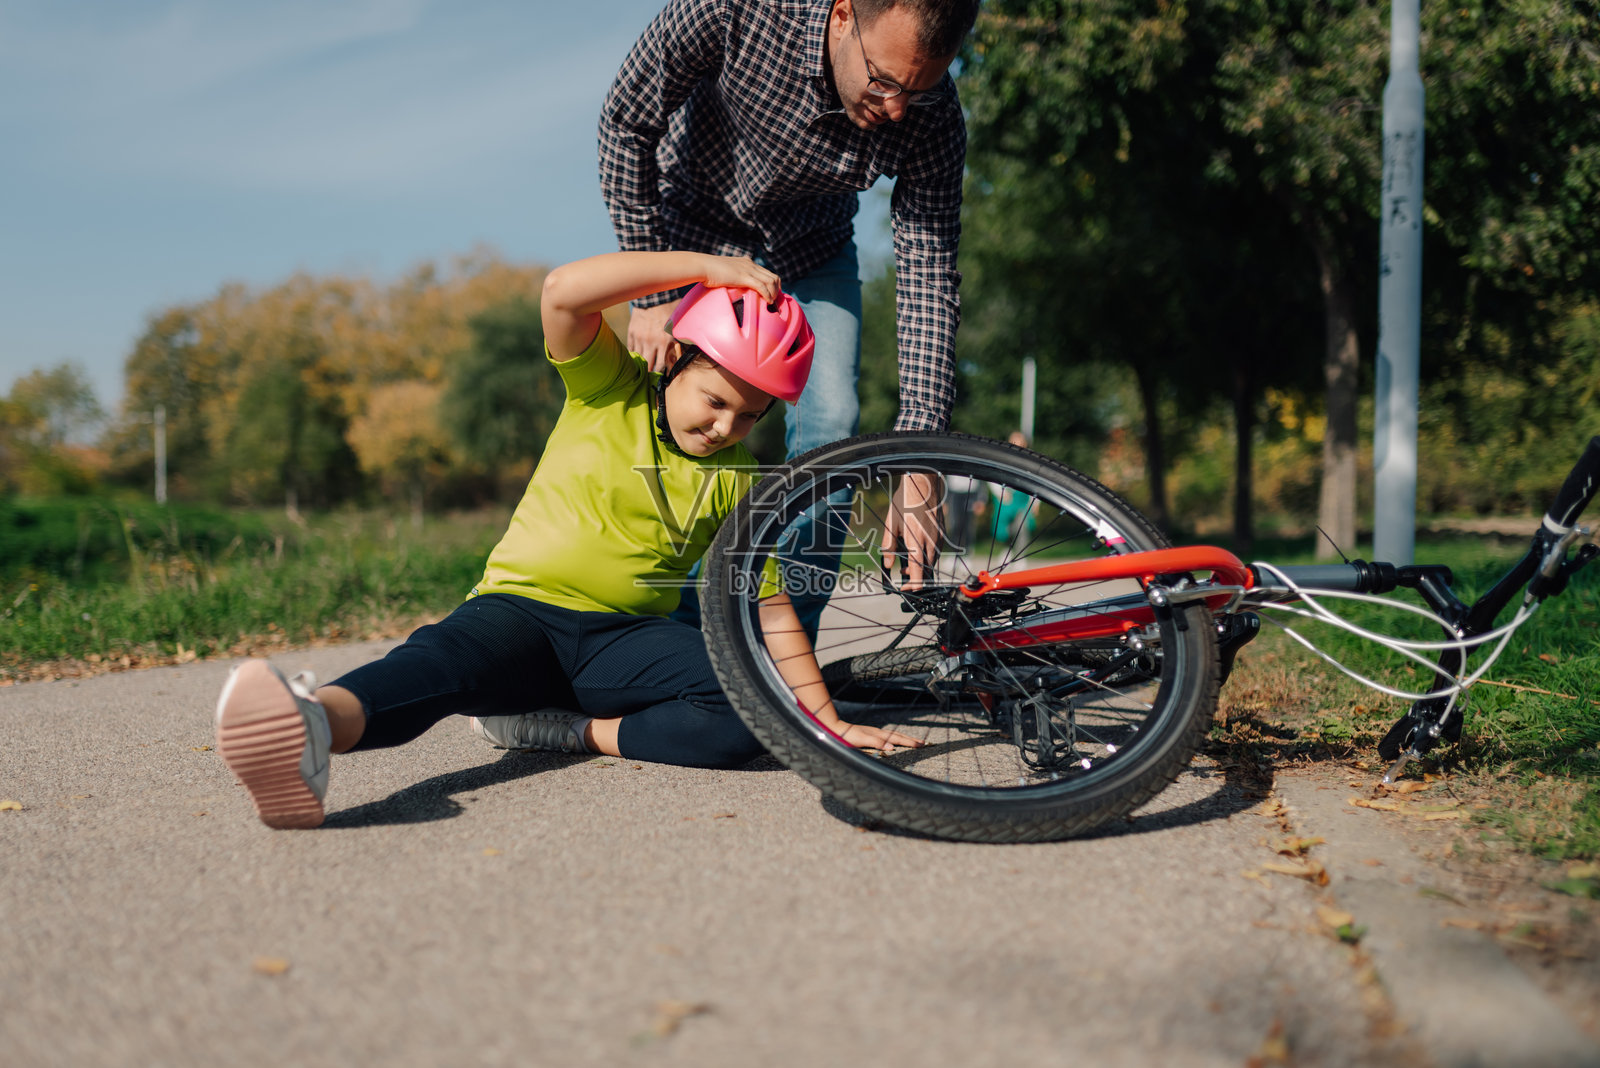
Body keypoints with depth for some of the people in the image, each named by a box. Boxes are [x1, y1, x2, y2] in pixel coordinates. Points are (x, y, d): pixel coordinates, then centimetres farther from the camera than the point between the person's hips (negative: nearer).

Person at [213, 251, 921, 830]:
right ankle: (318, 724, -67)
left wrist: (827, 719, 5)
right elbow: (563, 292, -16)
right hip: (521, 605, -3)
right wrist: (707, 267, -15)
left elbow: (769, 606, 10)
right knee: (444, 656, -38)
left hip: (624, 637, 3)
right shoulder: (610, 390, 4)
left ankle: (572, 732, -27)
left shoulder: (736, 480, 10)